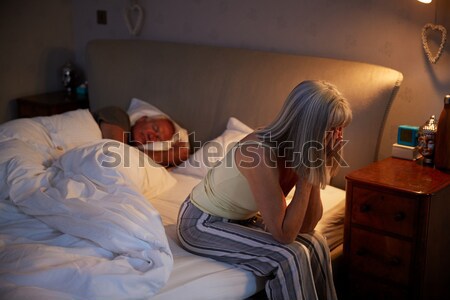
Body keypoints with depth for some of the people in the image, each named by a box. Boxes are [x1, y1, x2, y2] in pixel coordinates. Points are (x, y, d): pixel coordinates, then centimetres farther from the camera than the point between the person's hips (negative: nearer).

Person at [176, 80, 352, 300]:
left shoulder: (298, 150, -9)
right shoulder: (260, 153, -33)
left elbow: (306, 226, -8)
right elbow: (284, 234, -30)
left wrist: (315, 169, -19)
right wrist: (308, 175, -28)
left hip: (241, 218, 8)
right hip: (201, 223, -7)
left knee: (314, 244, -6)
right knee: (289, 257, -22)